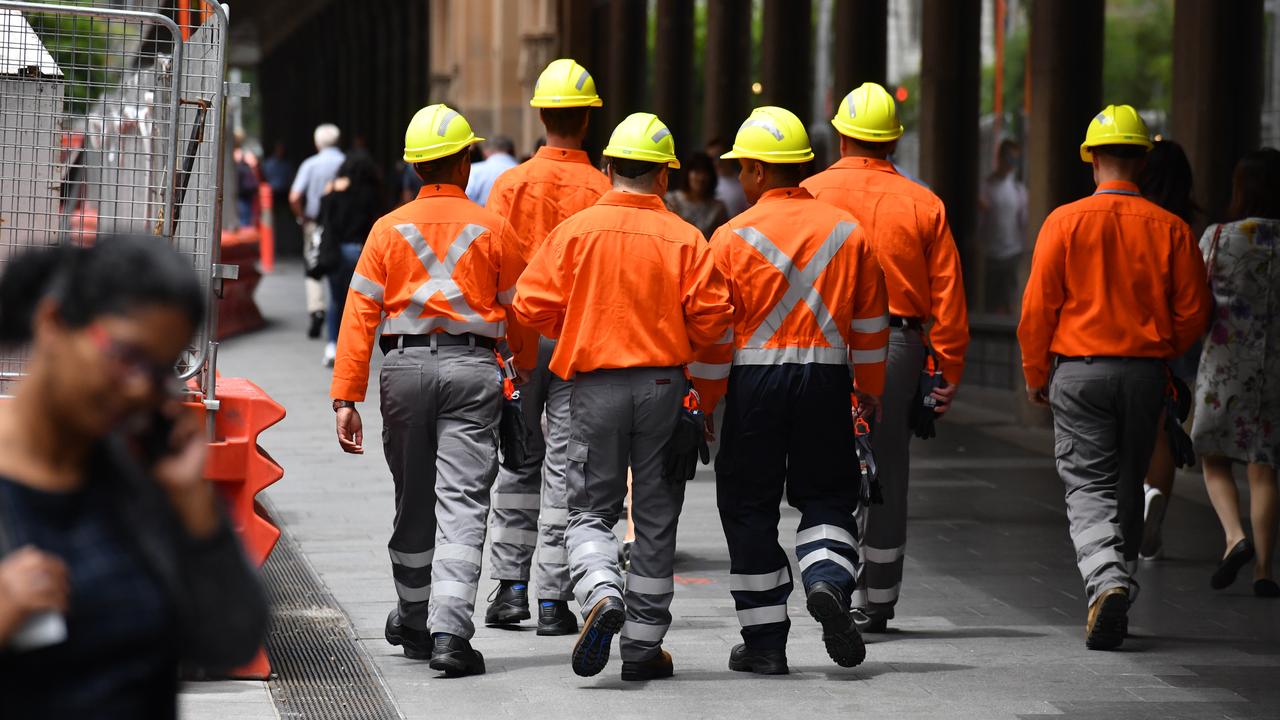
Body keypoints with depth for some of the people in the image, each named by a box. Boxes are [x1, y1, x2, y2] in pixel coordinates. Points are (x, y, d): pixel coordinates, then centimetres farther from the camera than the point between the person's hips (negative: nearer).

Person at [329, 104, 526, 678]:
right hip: (473, 367, -2)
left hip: (405, 366, 2)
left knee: (413, 501, 16)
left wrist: (346, 398, 0)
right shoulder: (494, 230, 4)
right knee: (461, 500, -6)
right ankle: (450, 630, -20)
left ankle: (413, 621, 31)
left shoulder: (388, 230, 5)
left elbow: (360, 315, 0)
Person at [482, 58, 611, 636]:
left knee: (518, 462, 13)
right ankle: (553, 600, 0)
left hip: (522, 334, 1)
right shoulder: (602, 191, -6)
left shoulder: (511, 184, -2)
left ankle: (510, 585, 11)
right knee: (565, 466, 1)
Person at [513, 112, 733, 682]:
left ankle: (600, 593, -20)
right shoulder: (684, 239, -4)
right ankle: (644, 645, 13)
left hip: (595, 384, 0)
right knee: (655, 518, 10)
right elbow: (712, 317, -9)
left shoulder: (576, 230, -3)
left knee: (591, 510, 9)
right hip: (664, 385, 0)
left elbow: (531, 304, -4)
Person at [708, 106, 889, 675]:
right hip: (826, 377, 2)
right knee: (826, 497, 15)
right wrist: (870, 389, 22)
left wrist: (705, 397, 4)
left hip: (754, 378, -2)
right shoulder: (847, 230, 5)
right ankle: (829, 579, -16)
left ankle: (764, 643, 8)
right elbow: (870, 322, 11)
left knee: (751, 508, 7)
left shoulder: (733, 237, -6)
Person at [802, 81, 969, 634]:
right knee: (886, 476, 11)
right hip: (899, 345, 2)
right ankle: (877, 603, 18)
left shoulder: (808, 195, -1)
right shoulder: (923, 204, 3)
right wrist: (950, 370, 7)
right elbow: (947, 294, 2)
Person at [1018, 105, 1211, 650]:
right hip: (1146, 374, 2)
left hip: (1079, 370, -2)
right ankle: (1117, 590, 22)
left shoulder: (1065, 222, -6)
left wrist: (1036, 375, 7)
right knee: (1128, 485, 16)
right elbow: (1193, 313, 1)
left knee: (1088, 488, -2)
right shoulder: (1169, 228, -1)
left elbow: (1038, 308, -5)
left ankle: (1105, 580, -26)